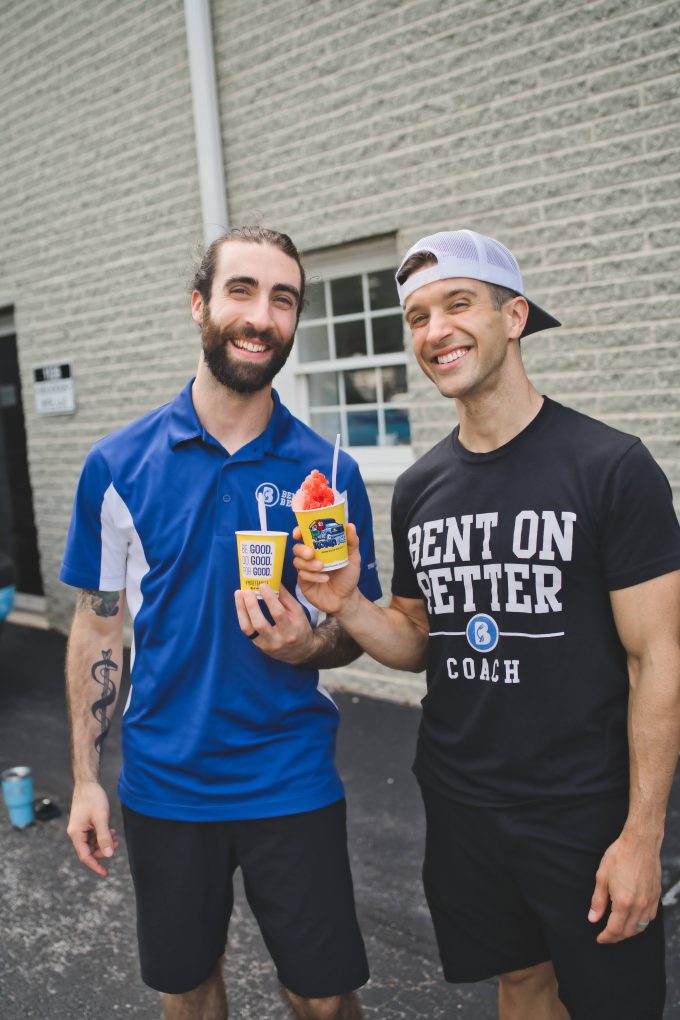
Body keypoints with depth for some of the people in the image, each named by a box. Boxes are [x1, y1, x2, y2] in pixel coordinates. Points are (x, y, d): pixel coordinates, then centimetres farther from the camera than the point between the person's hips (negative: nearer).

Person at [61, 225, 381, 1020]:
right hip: (164, 783, 1)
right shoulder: (117, 465, -6)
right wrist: (86, 780, -1)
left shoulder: (329, 473, -6)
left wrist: (310, 645, -20)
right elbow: (97, 626, 1)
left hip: (293, 783, 0)